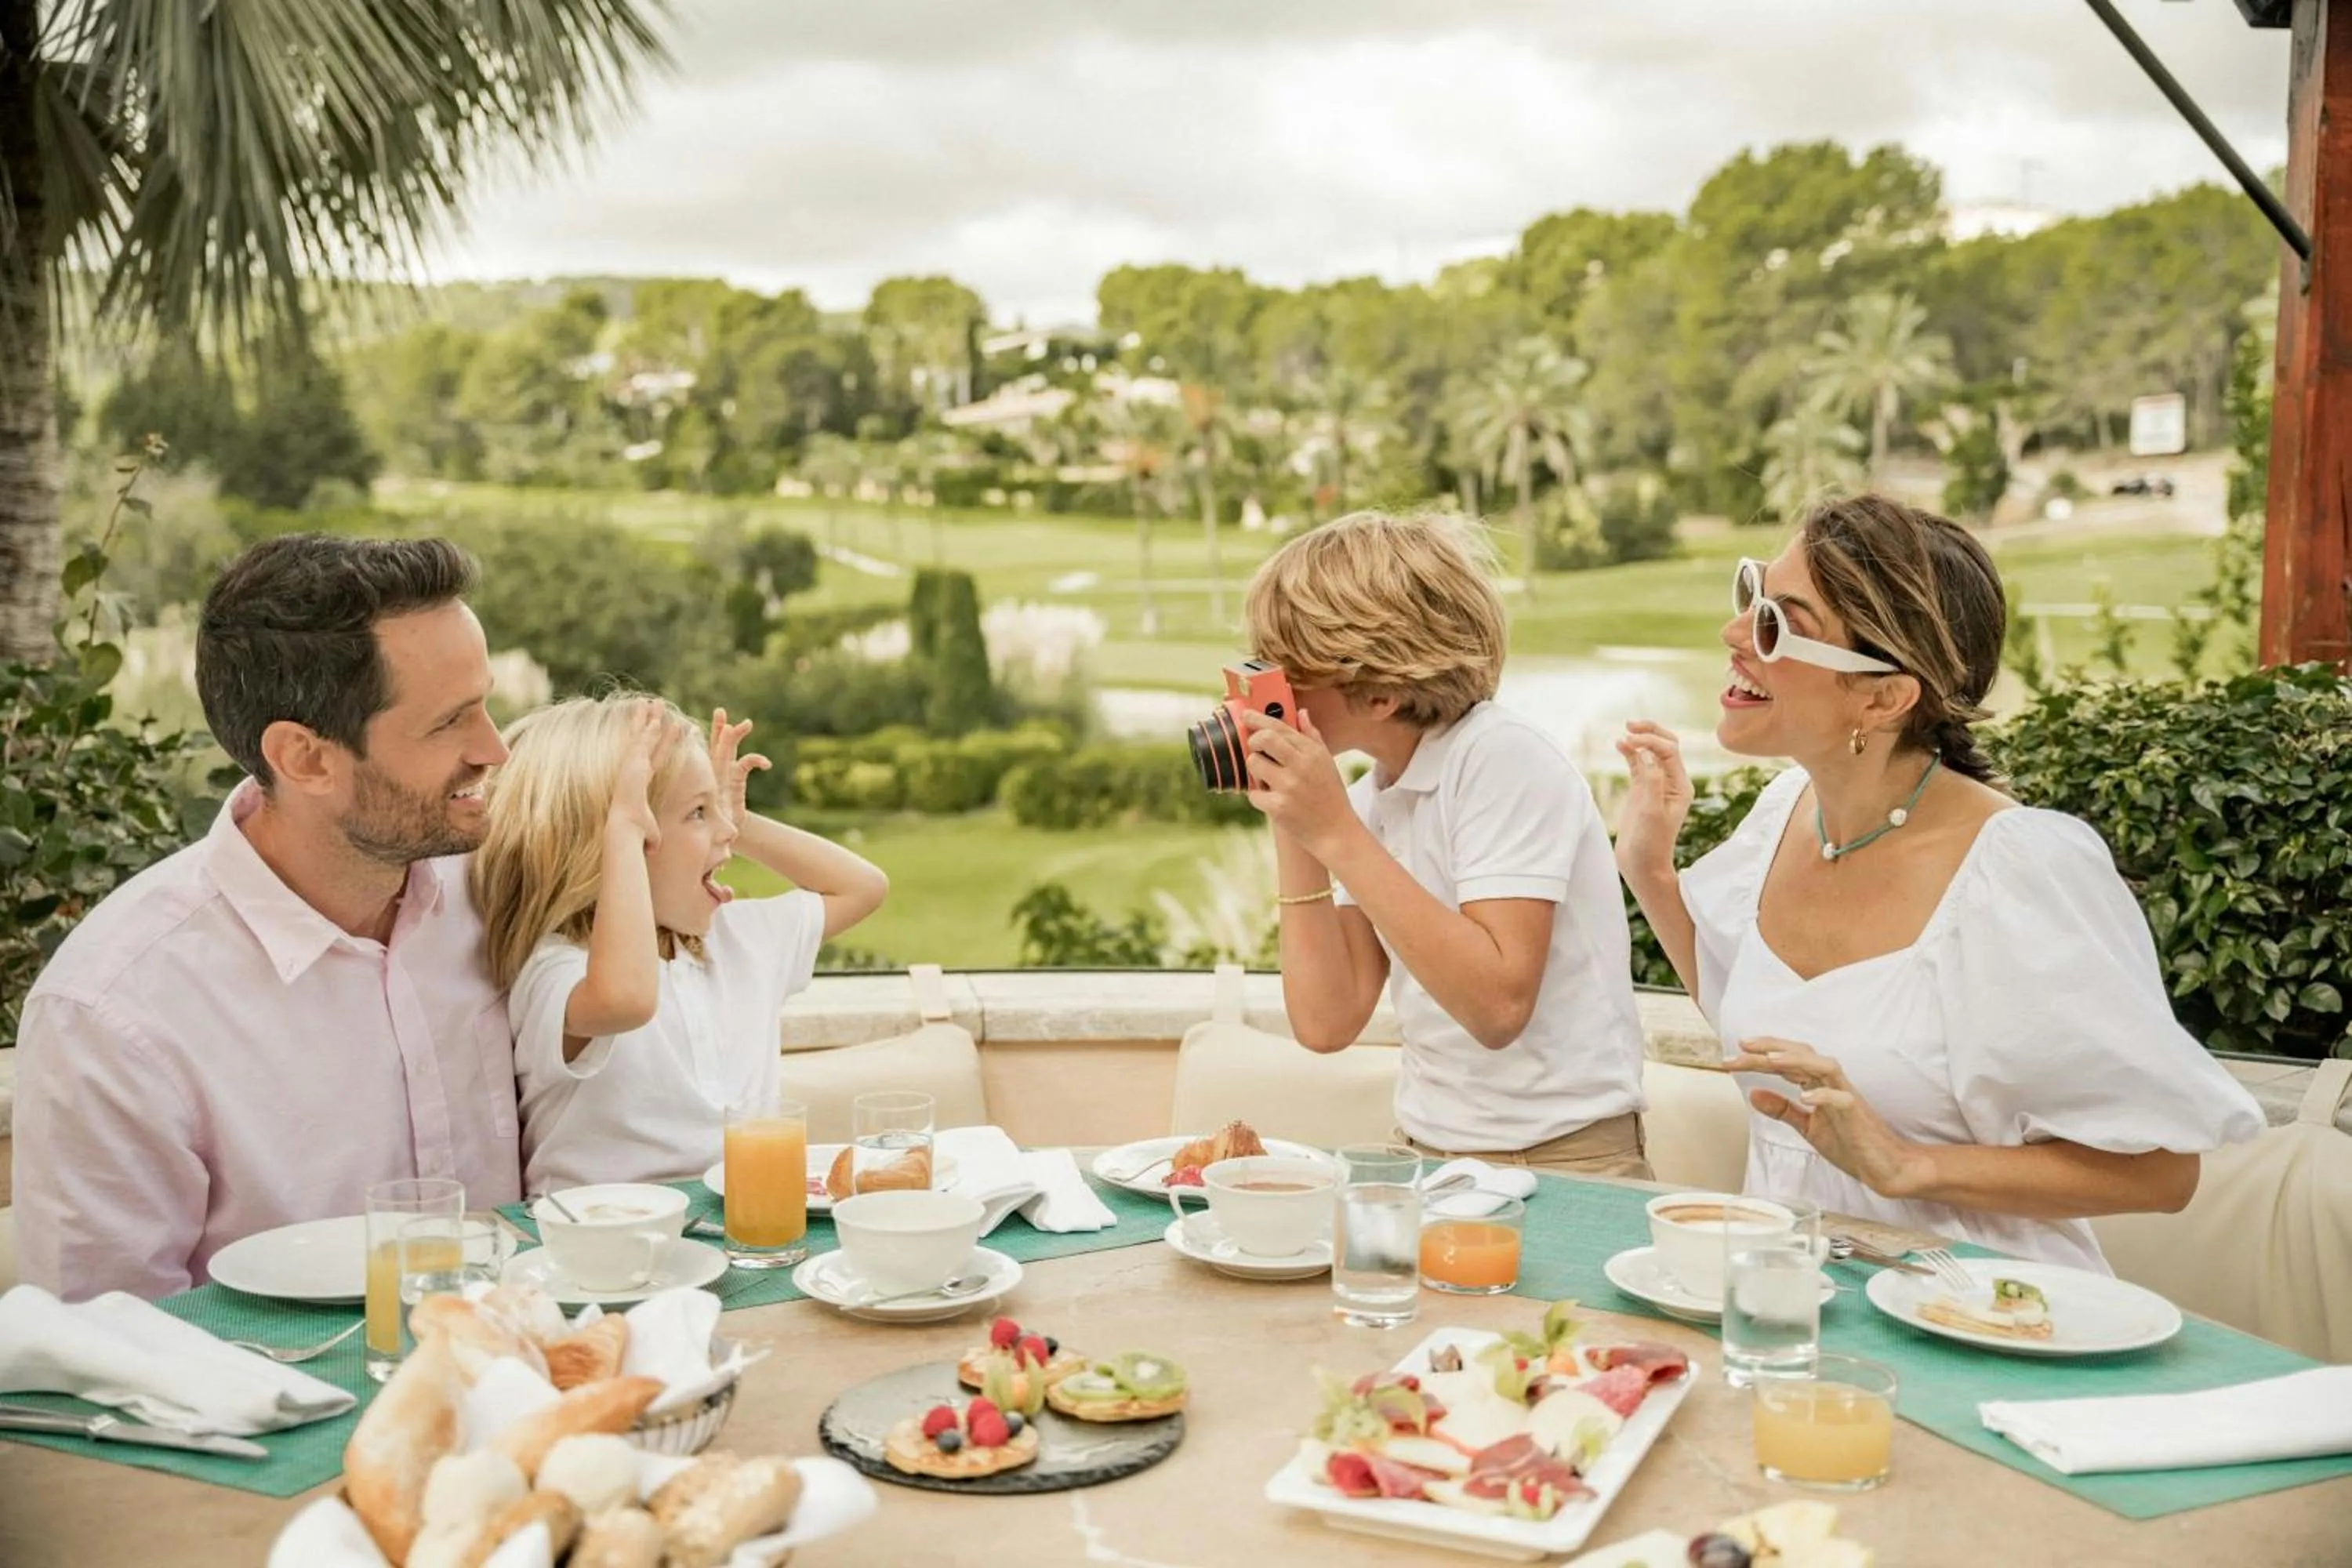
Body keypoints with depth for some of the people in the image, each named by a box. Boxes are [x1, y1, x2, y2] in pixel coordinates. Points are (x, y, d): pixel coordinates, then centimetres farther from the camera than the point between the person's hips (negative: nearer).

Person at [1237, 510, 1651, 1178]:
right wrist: (1292, 829, -4)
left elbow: (1499, 1005, -23)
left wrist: (1335, 833, -22)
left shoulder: (1505, 761, -13)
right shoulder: (1370, 801, 8)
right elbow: (1327, 1023, 0)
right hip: (1424, 1152, 6)